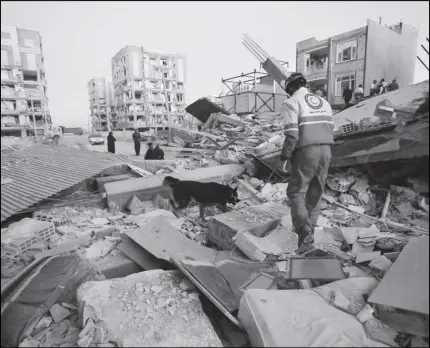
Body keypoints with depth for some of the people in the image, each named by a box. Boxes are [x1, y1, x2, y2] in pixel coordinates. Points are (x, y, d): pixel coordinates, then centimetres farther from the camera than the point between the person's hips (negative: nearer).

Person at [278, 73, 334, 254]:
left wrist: (283, 157, -7)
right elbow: (329, 131, 14)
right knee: (315, 192, 16)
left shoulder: (291, 103, -6)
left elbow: (291, 135, -16)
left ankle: (305, 231, -9)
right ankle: (308, 229, 25)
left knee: (296, 192, 4)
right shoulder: (324, 102, 16)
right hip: (325, 151, 7)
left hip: (305, 152, -6)